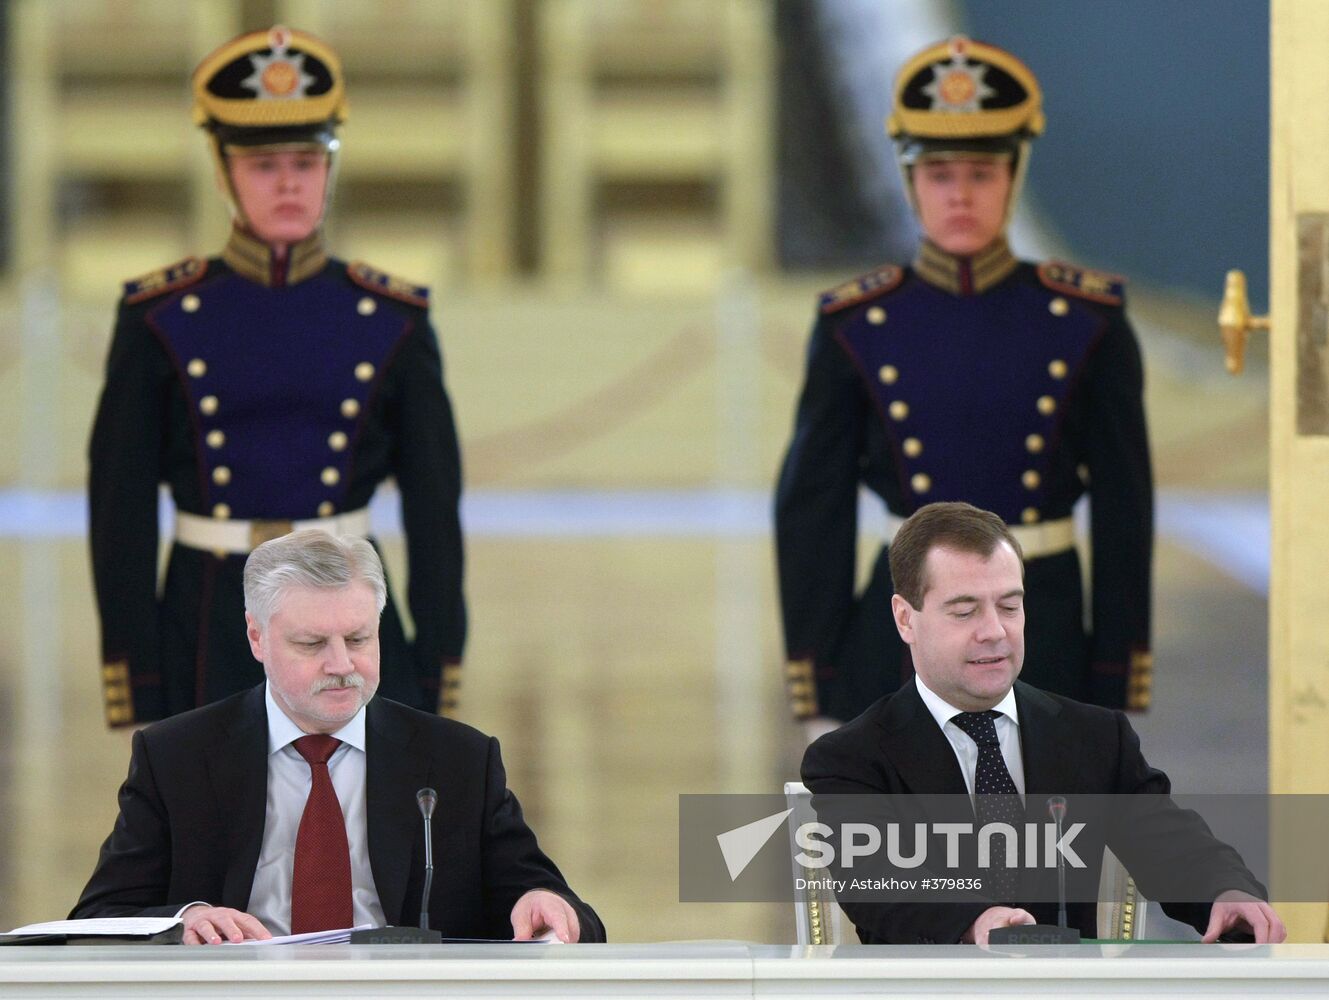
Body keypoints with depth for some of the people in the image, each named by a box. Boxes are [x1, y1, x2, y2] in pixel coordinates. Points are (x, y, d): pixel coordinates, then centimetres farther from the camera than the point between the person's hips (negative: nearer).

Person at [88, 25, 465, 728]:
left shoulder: (392, 324, 3)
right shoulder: (160, 322, -1)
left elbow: (435, 514, 4)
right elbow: (120, 515, -1)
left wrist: (438, 691, 0)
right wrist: (136, 698, -7)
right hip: (208, 638, -1)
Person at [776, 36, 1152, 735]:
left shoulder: (1087, 326, -1)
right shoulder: (856, 329, -1)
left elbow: (1124, 518, 1)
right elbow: (811, 515, 1)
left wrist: (1118, 705, -2)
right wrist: (818, 706, -3)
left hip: (1045, 643, 0)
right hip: (897, 644, 0)